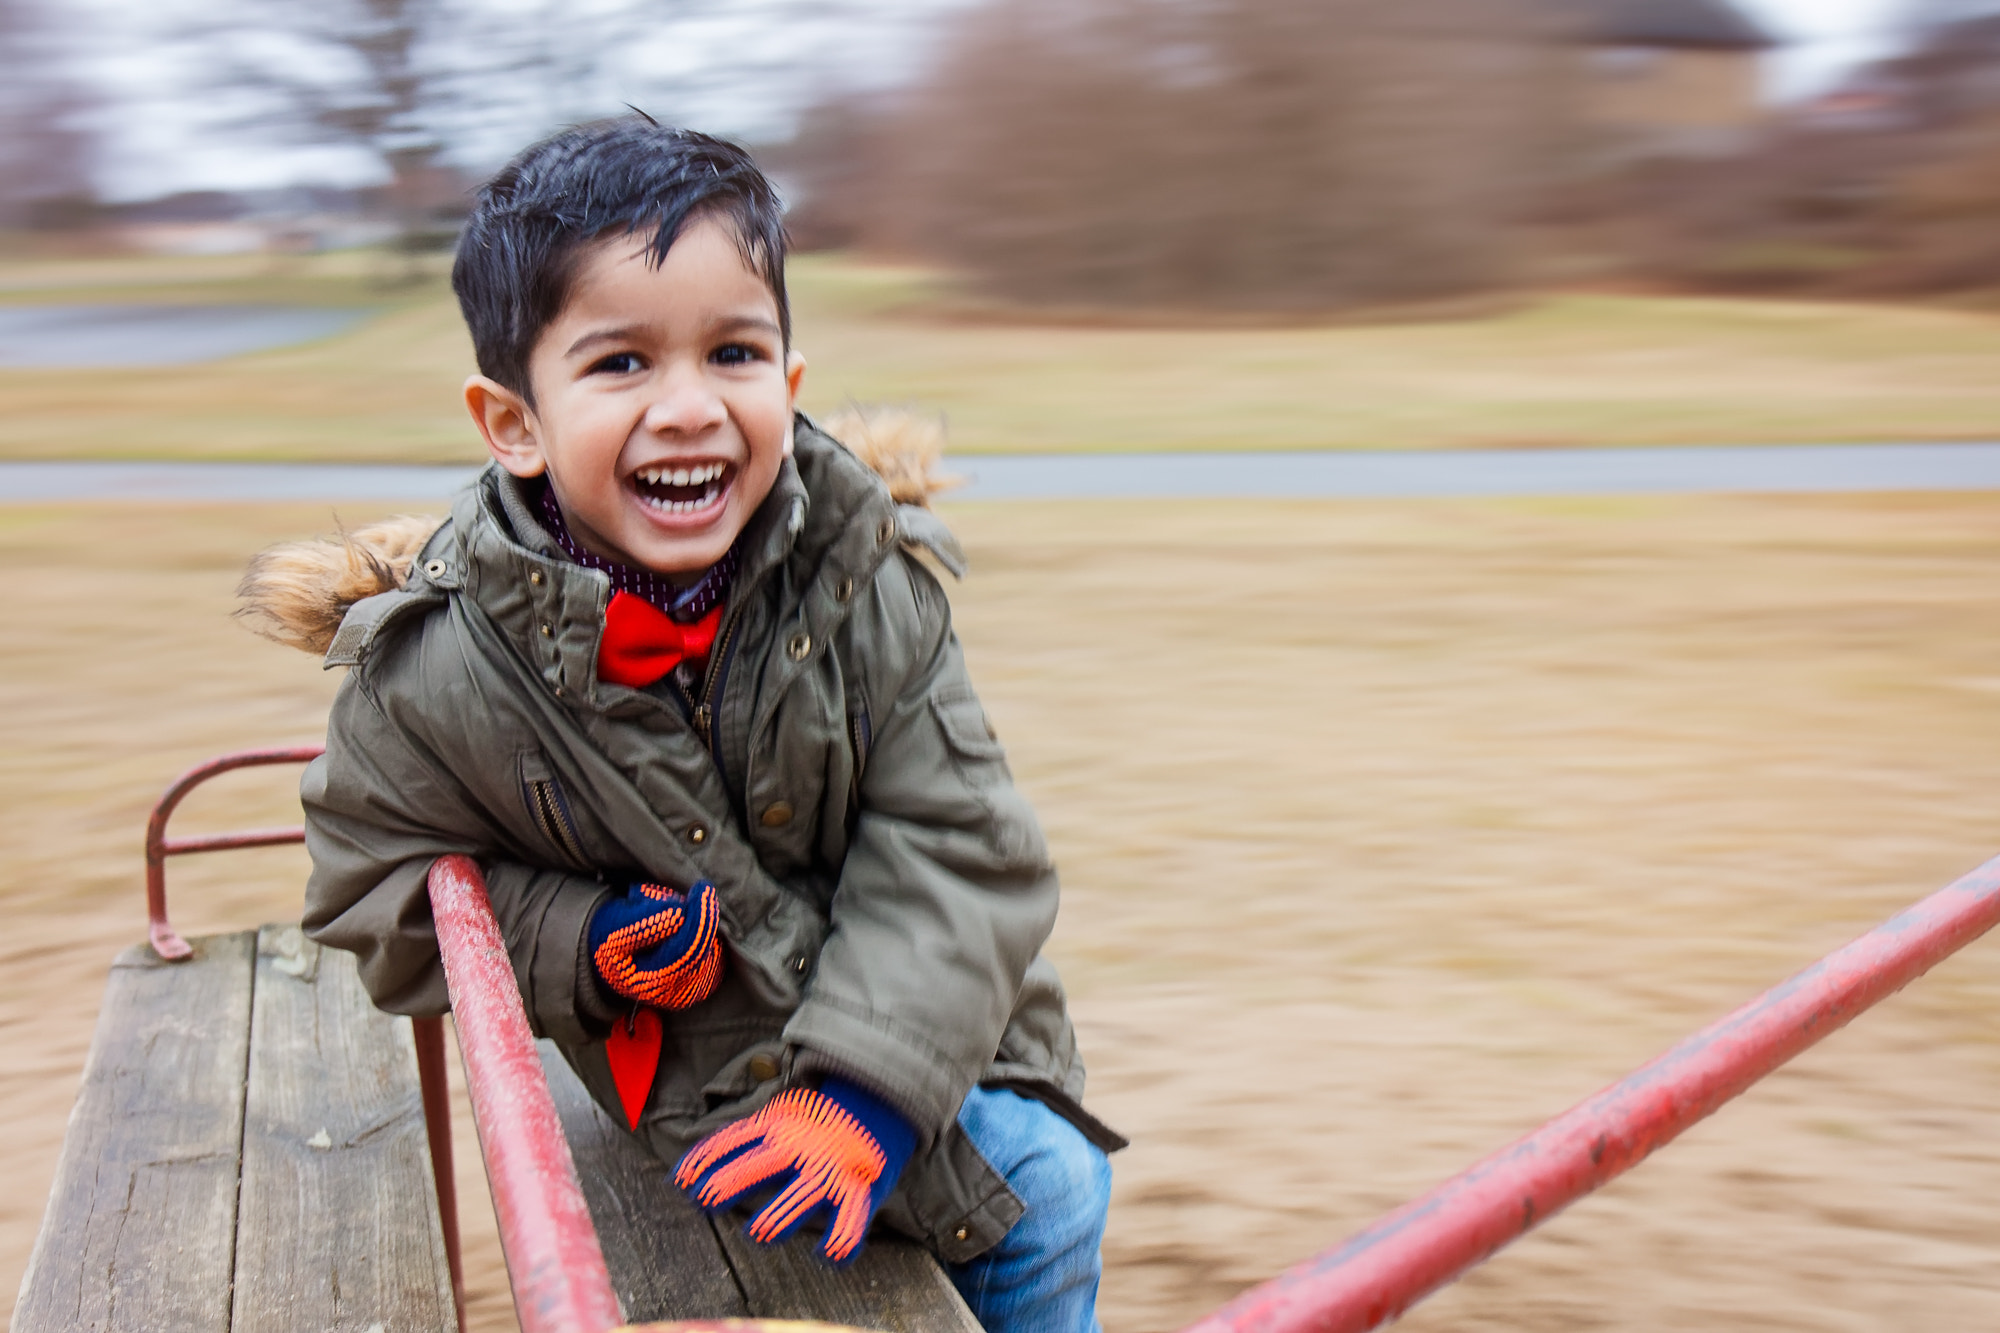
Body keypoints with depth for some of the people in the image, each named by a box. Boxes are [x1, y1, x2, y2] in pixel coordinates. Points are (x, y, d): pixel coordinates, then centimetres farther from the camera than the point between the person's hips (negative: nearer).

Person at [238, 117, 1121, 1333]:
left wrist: (861, 1091, -27)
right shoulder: (438, 672, -20)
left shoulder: (865, 581, -18)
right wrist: (583, 945, -21)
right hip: (702, 1072, -2)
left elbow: (955, 846, -17)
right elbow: (380, 896, -4)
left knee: (1055, 1188, 1)